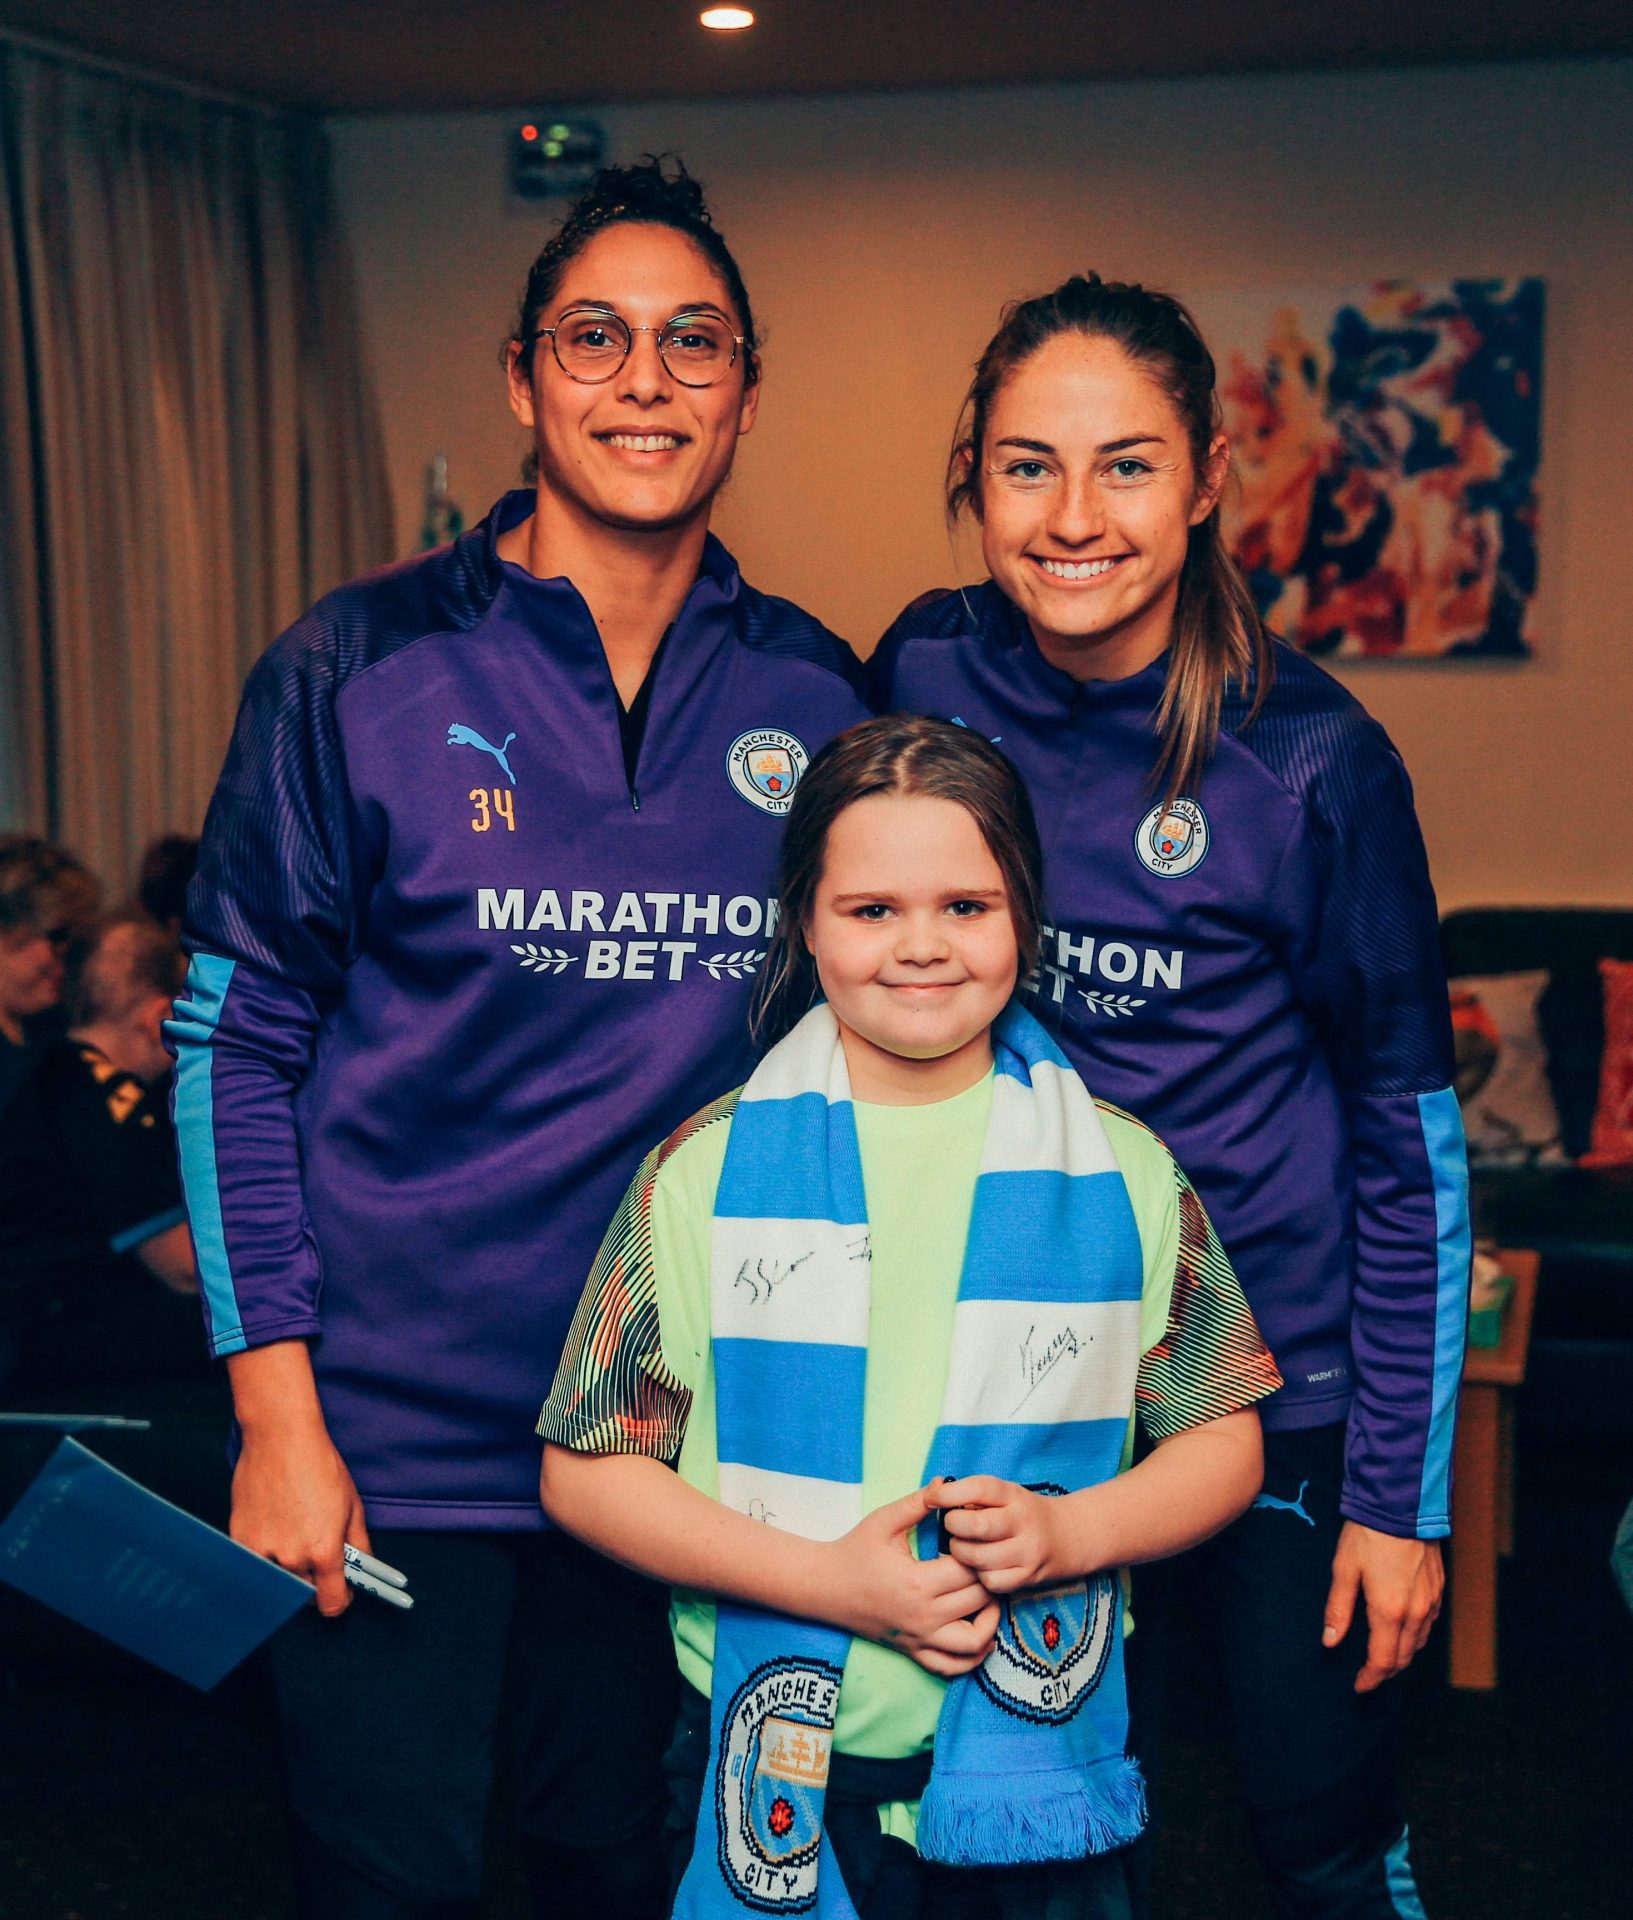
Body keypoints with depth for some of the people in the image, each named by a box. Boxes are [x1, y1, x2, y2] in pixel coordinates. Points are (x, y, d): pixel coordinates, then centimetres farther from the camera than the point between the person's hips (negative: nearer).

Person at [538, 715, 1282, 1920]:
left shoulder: (1124, 1176, 0)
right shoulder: (709, 1172, -3)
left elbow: (1223, 1441, 6)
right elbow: (588, 1469, -3)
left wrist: (1070, 1531, -14)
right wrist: (828, 1578, -15)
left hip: (1039, 1771, 1)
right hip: (780, 1774, 0)